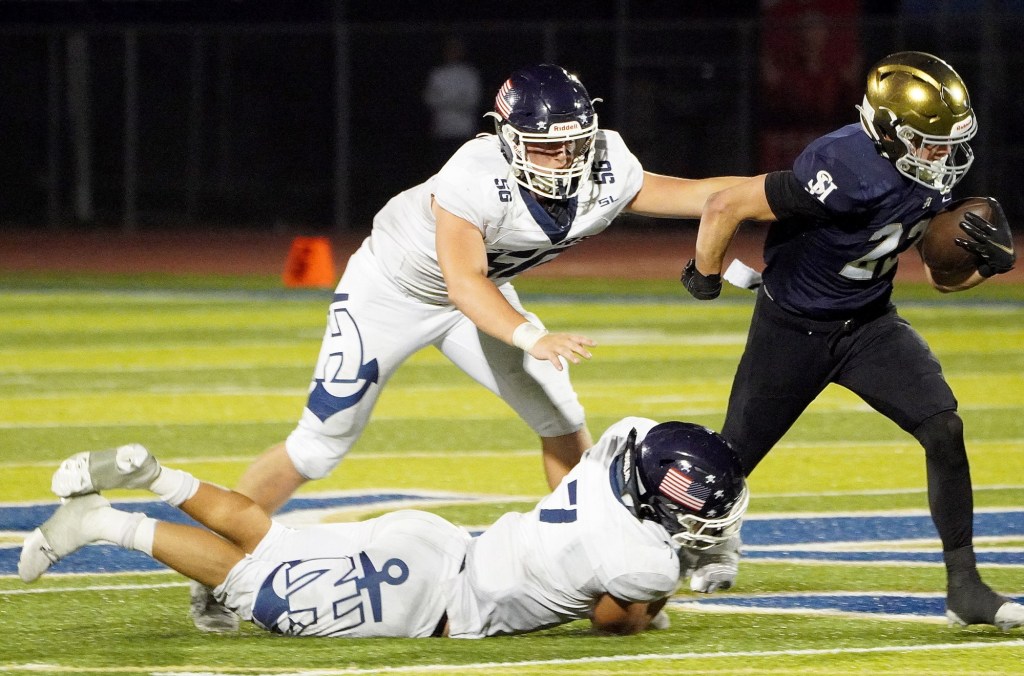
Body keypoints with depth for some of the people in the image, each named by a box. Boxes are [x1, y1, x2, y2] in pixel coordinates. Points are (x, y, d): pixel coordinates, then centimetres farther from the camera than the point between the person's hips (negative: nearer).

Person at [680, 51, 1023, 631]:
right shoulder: (846, 172, -35)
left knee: (945, 430, -15)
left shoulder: (933, 176, -11)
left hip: (870, 322, 5)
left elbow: (941, 273, 3)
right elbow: (726, 207, -28)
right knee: (733, 459, 10)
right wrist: (706, 278, -10)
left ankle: (965, 587, -9)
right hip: (794, 330, -5)